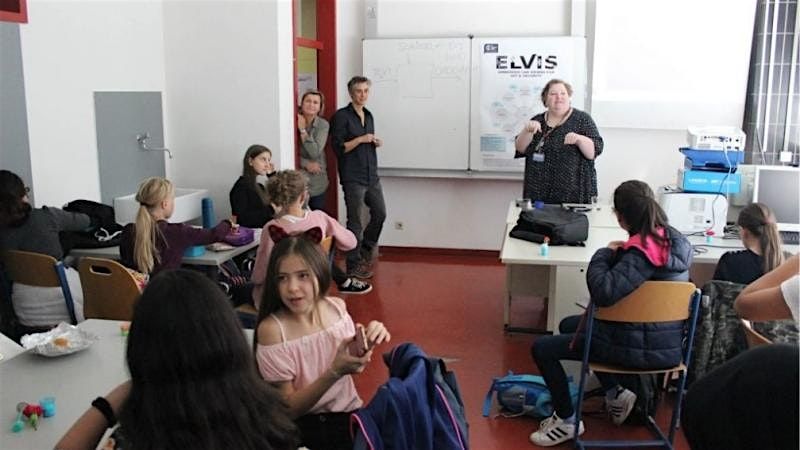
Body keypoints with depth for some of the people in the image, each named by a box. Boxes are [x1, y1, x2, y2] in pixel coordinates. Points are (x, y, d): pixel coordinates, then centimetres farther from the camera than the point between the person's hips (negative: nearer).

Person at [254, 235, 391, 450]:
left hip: (349, 412, 5)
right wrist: (335, 372, -26)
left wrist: (367, 344, -11)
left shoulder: (336, 307, -3)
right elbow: (289, 409, -12)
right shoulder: (272, 329, -15)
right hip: (305, 425, -4)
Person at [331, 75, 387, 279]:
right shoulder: (342, 116, -8)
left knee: (380, 213, 10)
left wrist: (376, 142, 5)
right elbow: (339, 148, -12)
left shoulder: (368, 116, 15)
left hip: (372, 175, 7)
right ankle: (353, 265, 11)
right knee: (355, 221, -1)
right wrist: (360, 139, -20)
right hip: (353, 177, -7)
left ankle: (367, 248, 34)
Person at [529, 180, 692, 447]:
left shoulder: (641, 253, -27)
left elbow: (604, 292, -37)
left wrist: (604, 254, -20)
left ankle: (567, 420, 13)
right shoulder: (673, 240, 2)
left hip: (643, 348, -9)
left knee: (542, 348, 0)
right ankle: (615, 394, 24)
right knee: (568, 325, 27)